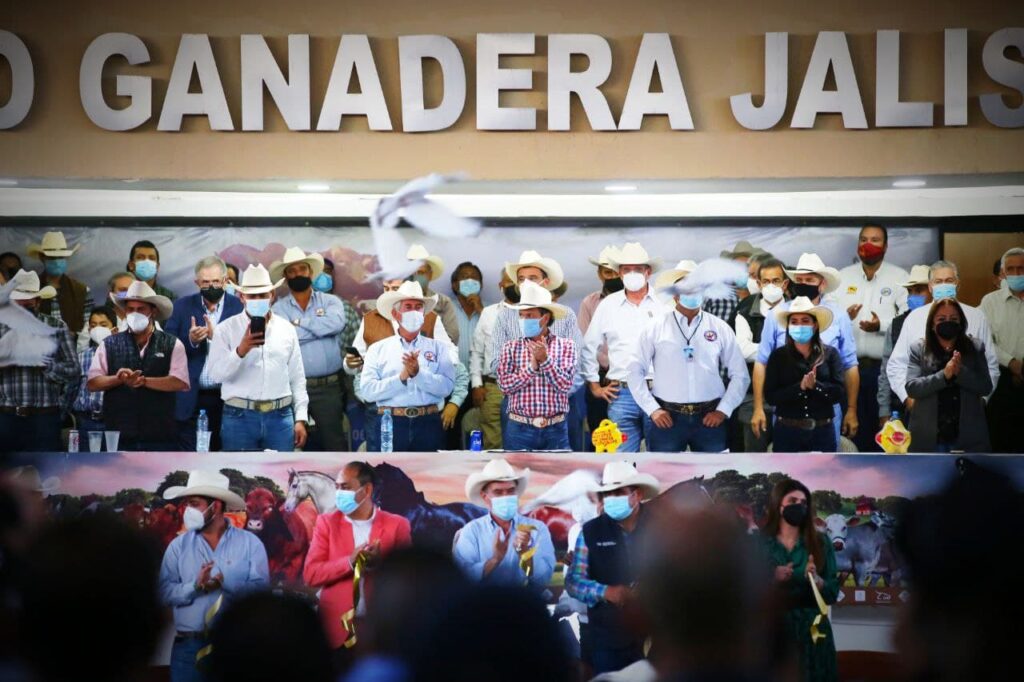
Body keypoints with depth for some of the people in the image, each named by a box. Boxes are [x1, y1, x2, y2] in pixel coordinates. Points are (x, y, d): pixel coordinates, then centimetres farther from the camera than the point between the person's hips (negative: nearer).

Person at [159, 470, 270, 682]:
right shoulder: (178, 545, 6)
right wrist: (195, 586, -19)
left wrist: (224, 581, -18)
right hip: (189, 645, 1)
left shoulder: (249, 543, 1)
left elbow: (261, 589, -8)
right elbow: (165, 592, -3)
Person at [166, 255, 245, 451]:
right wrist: (190, 341, -15)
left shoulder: (239, 308, 1)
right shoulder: (183, 306, 6)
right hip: (191, 398, 1)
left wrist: (216, 336, -18)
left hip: (226, 399, -1)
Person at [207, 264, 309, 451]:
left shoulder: (286, 329, 11)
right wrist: (241, 351, -21)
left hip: (280, 416, 2)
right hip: (239, 417, -2)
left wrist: (301, 419, 6)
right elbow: (216, 374, -7)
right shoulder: (226, 329, 3)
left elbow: (297, 378, 12)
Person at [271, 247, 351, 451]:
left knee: (334, 441, 4)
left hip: (329, 387, 0)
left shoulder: (330, 301, 7)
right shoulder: (279, 308, 5)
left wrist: (300, 322, -6)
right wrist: (321, 327, -7)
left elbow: (336, 323, -14)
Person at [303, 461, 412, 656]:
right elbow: (310, 574, -2)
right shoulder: (327, 522, 6)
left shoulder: (396, 525, 3)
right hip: (338, 627, 1)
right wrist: (349, 561, -17)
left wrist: (381, 563, -18)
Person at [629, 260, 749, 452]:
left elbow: (740, 375, 10)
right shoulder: (655, 328, 3)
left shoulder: (720, 329, 7)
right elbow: (635, 371, 4)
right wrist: (652, 409, -2)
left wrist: (723, 410, 2)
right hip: (667, 418, -1)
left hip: (709, 419, 1)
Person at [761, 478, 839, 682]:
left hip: (812, 631, 1)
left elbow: (832, 594, 1)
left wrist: (816, 580, -17)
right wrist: (772, 580, -17)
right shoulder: (760, 544, 1)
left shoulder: (820, 543, 4)